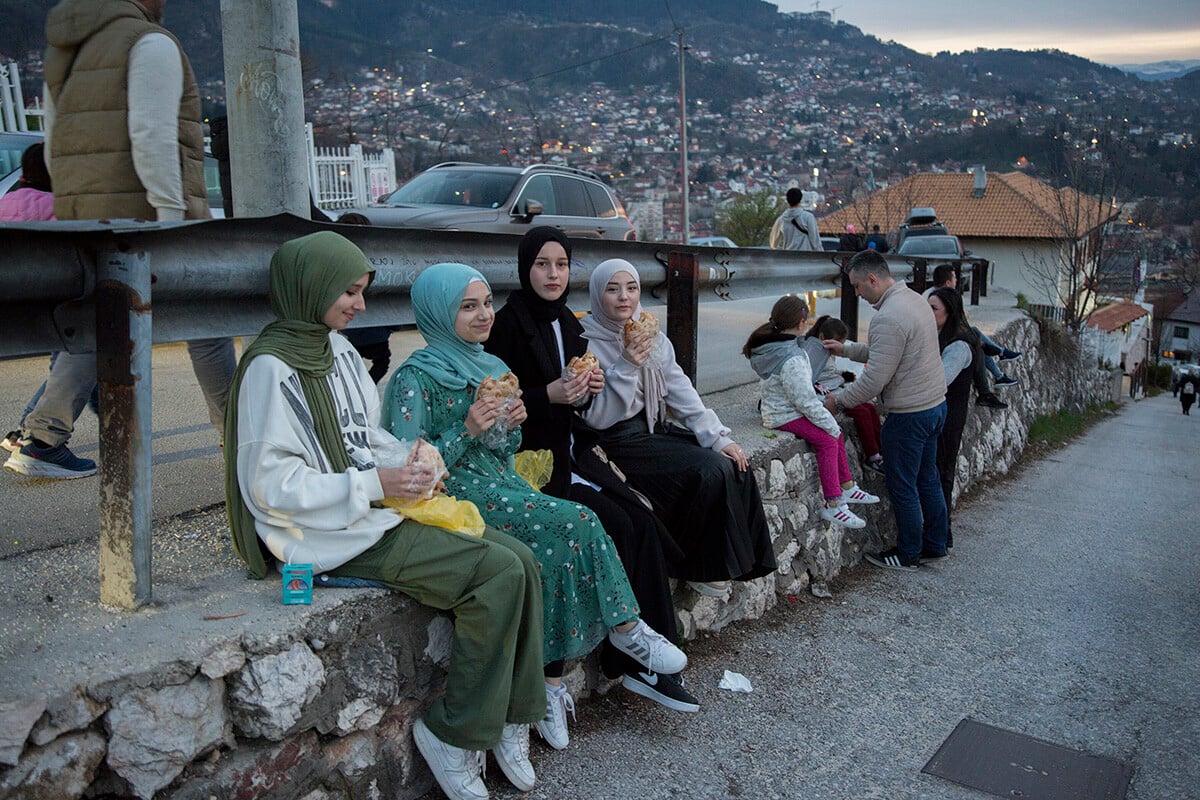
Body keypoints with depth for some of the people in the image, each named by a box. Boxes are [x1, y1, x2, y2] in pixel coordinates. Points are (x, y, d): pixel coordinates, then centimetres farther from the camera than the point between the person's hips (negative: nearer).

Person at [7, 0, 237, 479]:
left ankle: (41, 441, 4)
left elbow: (54, 150, 20)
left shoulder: (63, 53, 20)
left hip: (82, 212, 8)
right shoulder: (151, 43, -5)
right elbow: (152, 134, -18)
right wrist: (170, 212, -20)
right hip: (145, 213, -7)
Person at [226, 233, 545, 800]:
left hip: (380, 510, 8)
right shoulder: (272, 368, -13)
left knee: (521, 560, -7)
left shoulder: (338, 348, 13)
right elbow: (269, 483, -17)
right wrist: (375, 485, -19)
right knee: (499, 573, -20)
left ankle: (511, 719, 5)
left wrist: (410, 466, 2)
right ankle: (451, 735, -4)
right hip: (336, 535, -8)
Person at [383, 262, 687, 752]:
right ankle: (625, 627, -5)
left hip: (500, 483, 7)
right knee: (576, 522, -23)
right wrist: (468, 430, -21)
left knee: (560, 546, -22)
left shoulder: (493, 368, 14)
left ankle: (551, 683, -16)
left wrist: (510, 427, -2)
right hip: (453, 495, -7)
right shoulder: (415, 378, -7)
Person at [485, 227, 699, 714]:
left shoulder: (567, 323, 13)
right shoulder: (509, 325, -9)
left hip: (572, 451, 7)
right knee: (618, 526, -22)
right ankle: (632, 660, -8)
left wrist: (588, 389, 0)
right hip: (531, 459, -7)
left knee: (643, 522, -14)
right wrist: (549, 395, -23)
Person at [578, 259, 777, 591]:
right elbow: (598, 419, -14)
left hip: (659, 428, 7)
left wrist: (717, 436, -5)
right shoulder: (587, 343, -10)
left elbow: (681, 391, 5)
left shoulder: (653, 336, 9)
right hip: (621, 441, -7)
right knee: (710, 472, -23)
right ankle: (701, 569, -5)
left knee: (737, 467, -12)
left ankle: (744, 559, 3)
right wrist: (626, 368, -23)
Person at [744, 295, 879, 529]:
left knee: (836, 433, 13)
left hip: (779, 407, 10)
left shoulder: (770, 345, 4)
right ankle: (832, 505, -15)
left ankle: (847, 488, 24)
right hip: (785, 416, -10)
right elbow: (806, 400, -24)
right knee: (828, 441, -19)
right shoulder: (792, 359, -27)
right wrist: (831, 425, -12)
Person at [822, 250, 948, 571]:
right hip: (935, 403, 10)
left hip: (909, 415, -10)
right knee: (927, 478, 20)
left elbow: (876, 378, -23)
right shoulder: (914, 298, 9)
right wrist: (845, 349, 16)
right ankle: (935, 543, 32)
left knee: (902, 486, 4)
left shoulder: (888, 318, -23)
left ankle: (908, 555, 16)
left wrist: (839, 401, -11)